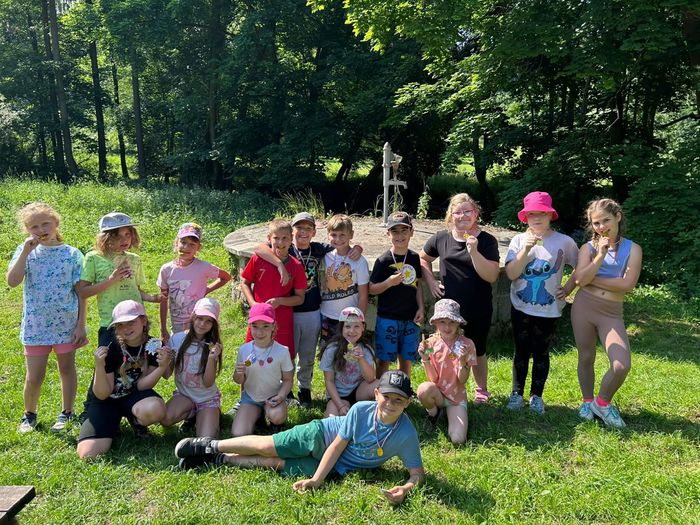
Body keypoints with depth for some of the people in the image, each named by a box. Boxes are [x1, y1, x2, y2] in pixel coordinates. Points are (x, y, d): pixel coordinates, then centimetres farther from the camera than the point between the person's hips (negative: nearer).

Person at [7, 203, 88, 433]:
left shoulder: (72, 254, -3)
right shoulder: (25, 251, 1)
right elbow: (12, 282, -15)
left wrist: (81, 325, -5)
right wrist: (26, 251, -18)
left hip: (66, 324, 0)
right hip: (35, 325, 1)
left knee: (66, 368, 13)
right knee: (34, 377, 5)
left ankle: (67, 412, 30)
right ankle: (29, 414, 30)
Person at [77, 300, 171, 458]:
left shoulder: (154, 346, -13)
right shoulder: (110, 349, -20)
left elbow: (141, 385, -13)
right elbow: (102, 395, -16)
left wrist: (163, 367, -30)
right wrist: (99, 366, -33)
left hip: (133, 395, 2)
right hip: (104, 401, -1)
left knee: (155, 410, -35)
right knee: (88, 454, -22)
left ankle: (136, 422, 3)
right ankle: (113, 424, 11)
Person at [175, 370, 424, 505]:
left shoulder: (406, 435, -25)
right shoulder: (361, 410, -25)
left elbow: (417, 472, -17)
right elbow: (337, 444, -19)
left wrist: (405, 489, -39)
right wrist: (316, 479, -25)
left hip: (337, 467, 1)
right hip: (321, 435, -1)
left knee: (275, 463, -3)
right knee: (266, 446, -6)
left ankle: (220, 459, 16)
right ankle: (211, 446, 19)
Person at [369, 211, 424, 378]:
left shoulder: (415, 258, 4)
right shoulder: (383, 260, -9)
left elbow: (418, 284, 12)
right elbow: (372, 289, -6)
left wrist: (421, 308, 3)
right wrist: (389, 282, -22)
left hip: (410, 319, 4)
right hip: (387, 319, -4)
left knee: (406, 359, 14)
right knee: (384, 360, 5)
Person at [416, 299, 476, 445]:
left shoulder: (467, 344, -11)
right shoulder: (431, 343, -8)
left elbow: (462, 380, -11)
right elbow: (433, 380, -11)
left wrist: (462, 360, -28)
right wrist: (425, 359, -26)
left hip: (457, 396, -1)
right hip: (437, 394, 1)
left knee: (458, 440, -22)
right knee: (424, 389, -35)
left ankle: (451, 415, 11)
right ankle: (434, 412, -1)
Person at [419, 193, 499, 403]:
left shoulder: (486, 241, -7)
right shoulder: (441, 238, 0)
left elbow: (492, 276, -16)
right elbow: (423, 258, 17)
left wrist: (473, 252, -26)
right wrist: (431, 281, 4)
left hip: (478, 311, -1)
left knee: (477, 353, 15)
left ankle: (482, 390, 37)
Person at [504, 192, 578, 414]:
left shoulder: (564, 242, -7)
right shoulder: (519, 240, -5)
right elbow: (511, 274, -14)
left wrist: (568, 288, -2)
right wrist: (526, 250, -24)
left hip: (548, 310, -1)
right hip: (521, 308, 1)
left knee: (541, 353, 10)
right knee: (521, 351, 12)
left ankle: (536, 396, 26)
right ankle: (517, 393, 25)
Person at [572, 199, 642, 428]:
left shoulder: (632, 249, 1)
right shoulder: (588, 247, 2)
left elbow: (628, 284, -12)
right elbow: (580, 279, -12)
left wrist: (592, 279, -8)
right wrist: (601, 255, -15)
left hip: (612, 313, 0)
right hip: (584, 306, 1)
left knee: (622, 365, -12)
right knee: (586, 358, 10)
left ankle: (602, 402, 14)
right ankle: (587, 402, 33)